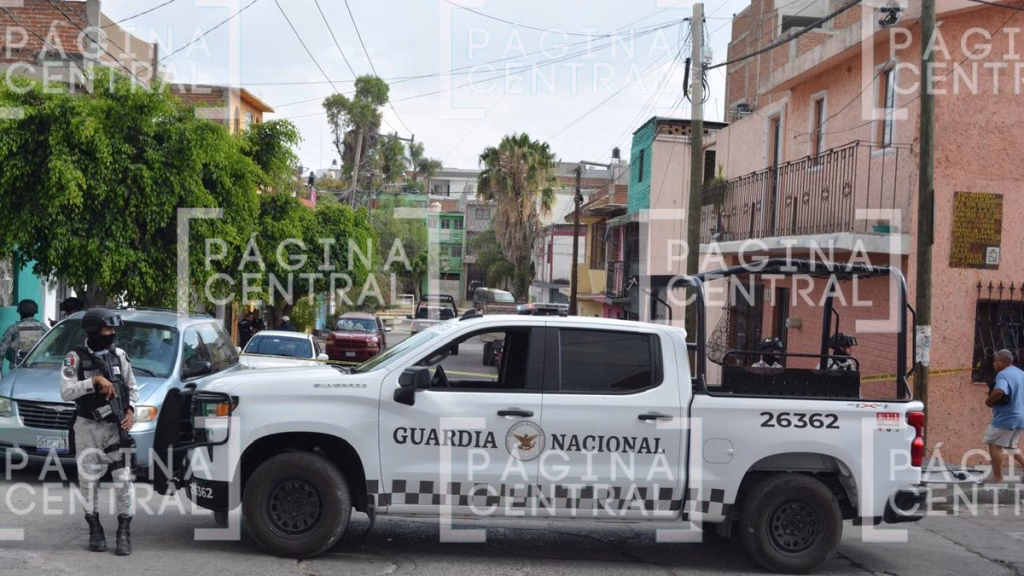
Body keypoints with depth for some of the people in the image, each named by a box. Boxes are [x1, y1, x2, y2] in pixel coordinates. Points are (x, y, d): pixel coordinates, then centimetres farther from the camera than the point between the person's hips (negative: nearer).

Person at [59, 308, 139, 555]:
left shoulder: (119, 355, 3)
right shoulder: (76, 357, -8)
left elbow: (132, 388, 11)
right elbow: (66, 392, -18)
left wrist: (130, 410, -6)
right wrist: (95, 380, -26)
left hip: (116, 426, 2)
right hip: (88, 427, -2)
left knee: (123, 478, -6)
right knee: (88, 480, 6)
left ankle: (124, 532, 1)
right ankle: (95, 530, 20)